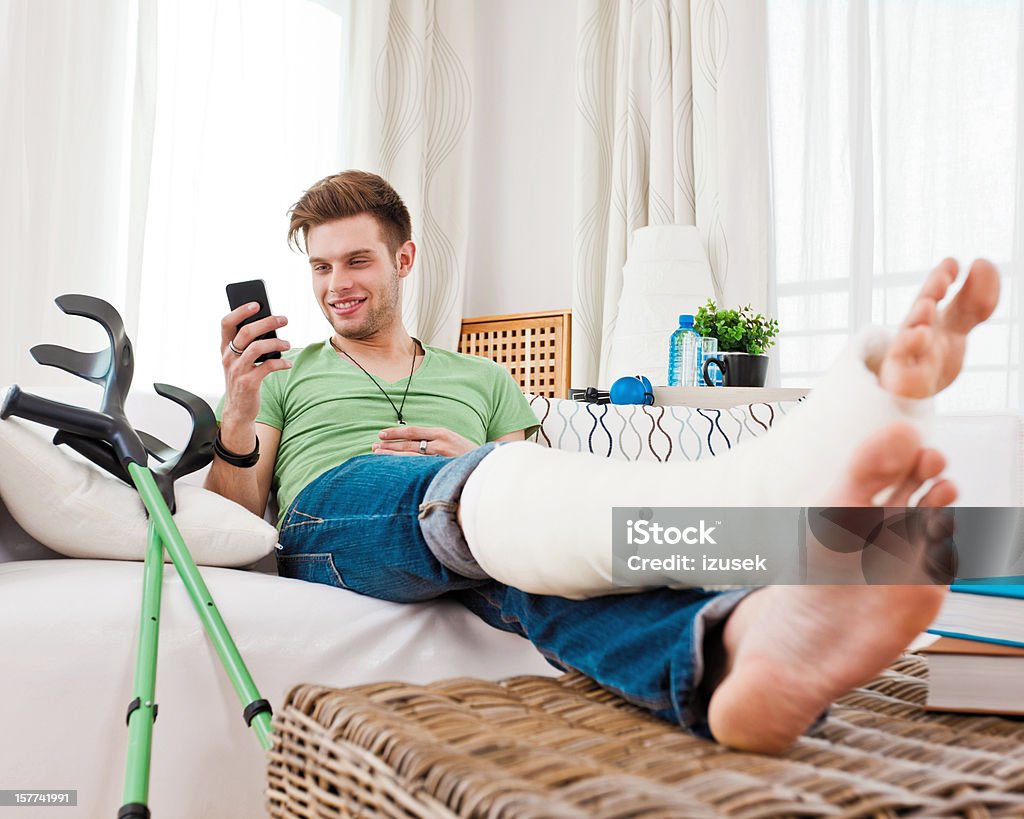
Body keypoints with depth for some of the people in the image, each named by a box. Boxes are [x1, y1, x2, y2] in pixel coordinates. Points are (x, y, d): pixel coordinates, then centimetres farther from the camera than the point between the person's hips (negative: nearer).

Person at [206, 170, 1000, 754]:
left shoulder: (480, 379, 29)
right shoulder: (288, 376, 28)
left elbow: (549, 513, 18)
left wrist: (485, 465, -4)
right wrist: (239, 412, -5)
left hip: (465, 514, 2)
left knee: (543, 555, -37)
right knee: (477, 485, -36)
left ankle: (742, 639, -71)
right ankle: (770, 485, -64)